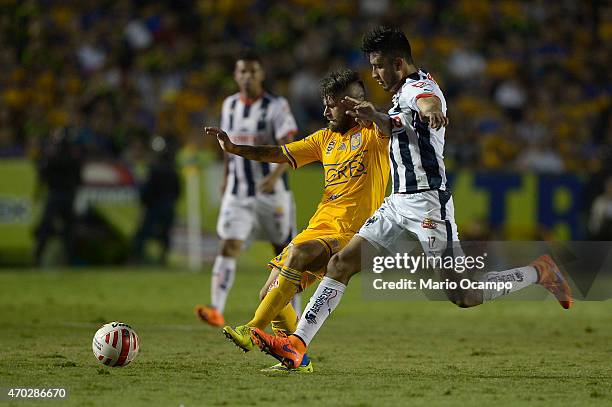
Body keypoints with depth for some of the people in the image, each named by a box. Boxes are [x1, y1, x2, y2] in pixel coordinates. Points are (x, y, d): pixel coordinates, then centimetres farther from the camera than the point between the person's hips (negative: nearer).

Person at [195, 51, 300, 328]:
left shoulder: (277, 106, -10)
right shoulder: (229, 106, 7)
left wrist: (275, 175, -34)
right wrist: (226, 176, 23)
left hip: (272, 191, -3)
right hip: (237, 192, 3)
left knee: (284, 252, 7)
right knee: (228, 246, -15)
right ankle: (217, 311, -26)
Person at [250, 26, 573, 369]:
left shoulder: (417, 85, -13)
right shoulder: (403, 93, 17)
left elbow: (428, 100, -41)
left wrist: (431, 110, -63)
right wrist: (376, 117, 42)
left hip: (427, 203, -10)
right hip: (399, 202, 10)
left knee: (464, 296, -11)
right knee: (342, 264, -1)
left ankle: (539, 272, 9)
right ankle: (297, 344, -3)